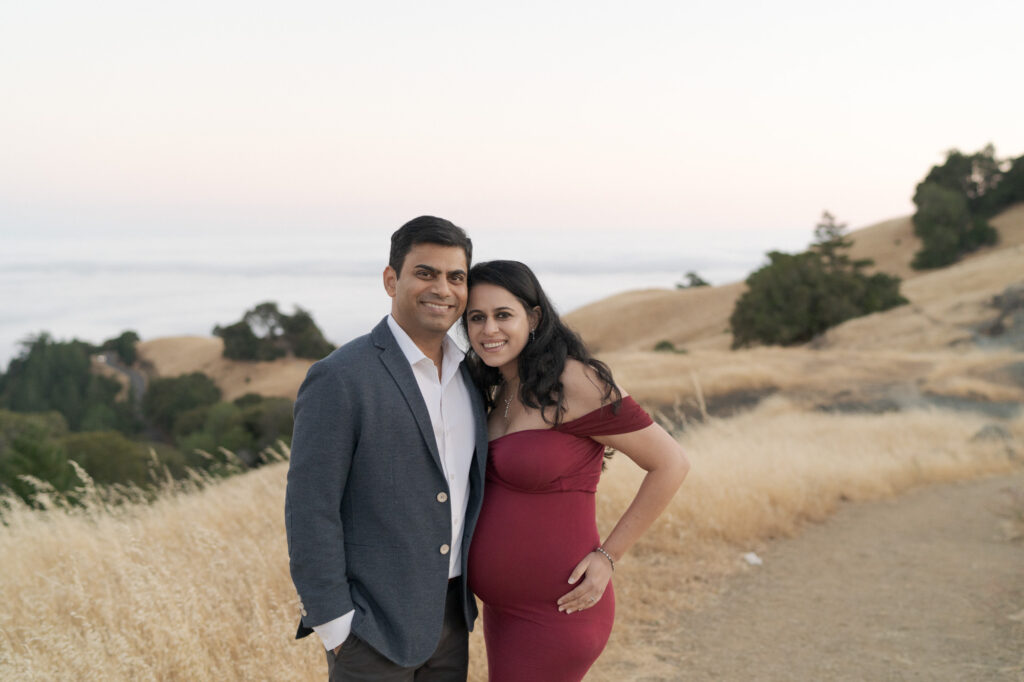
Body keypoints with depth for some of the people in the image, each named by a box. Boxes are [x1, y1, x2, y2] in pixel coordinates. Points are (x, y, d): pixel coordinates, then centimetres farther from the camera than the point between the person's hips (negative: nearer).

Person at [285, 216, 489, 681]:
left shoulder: (468, 376, 7)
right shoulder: (339, 378, -15)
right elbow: (309, 511, -16)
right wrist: (334, 627, -15)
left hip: (450, 612, 7)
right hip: (373, 624, -6)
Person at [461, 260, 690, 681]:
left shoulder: (575, 382, -18)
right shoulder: (500, 391, 8)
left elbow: (670, 464, -15)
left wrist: (607, 556, -15)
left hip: (556, 613, -9)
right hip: (505, 607, 9)